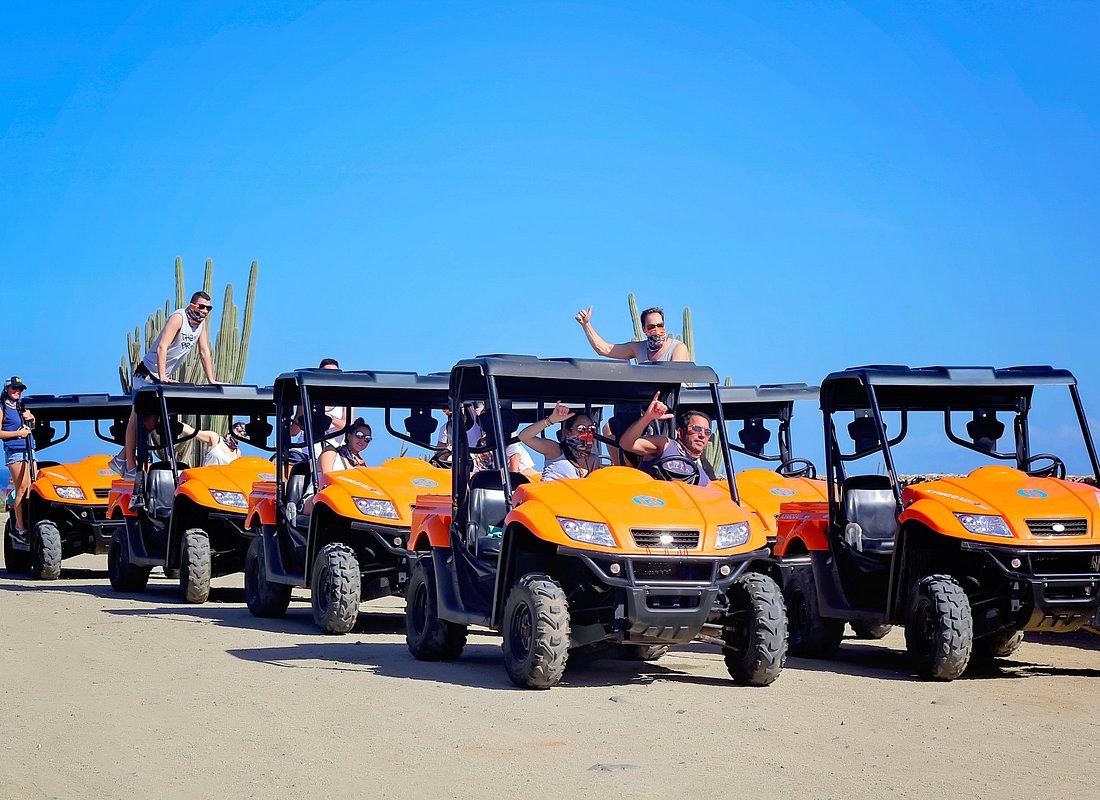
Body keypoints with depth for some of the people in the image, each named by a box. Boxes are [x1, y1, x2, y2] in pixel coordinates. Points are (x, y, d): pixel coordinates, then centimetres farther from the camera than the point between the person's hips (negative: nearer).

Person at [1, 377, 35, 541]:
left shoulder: (22, 406, 18)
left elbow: (32, 426, 29)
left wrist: (31, 418, 9)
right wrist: (17, 433, -14)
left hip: (29, 450, 7)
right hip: (14, 452, -7)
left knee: (31, 489, 3)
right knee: (22, 489, -11)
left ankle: (20, 525, 9)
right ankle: (21, 529, -10)